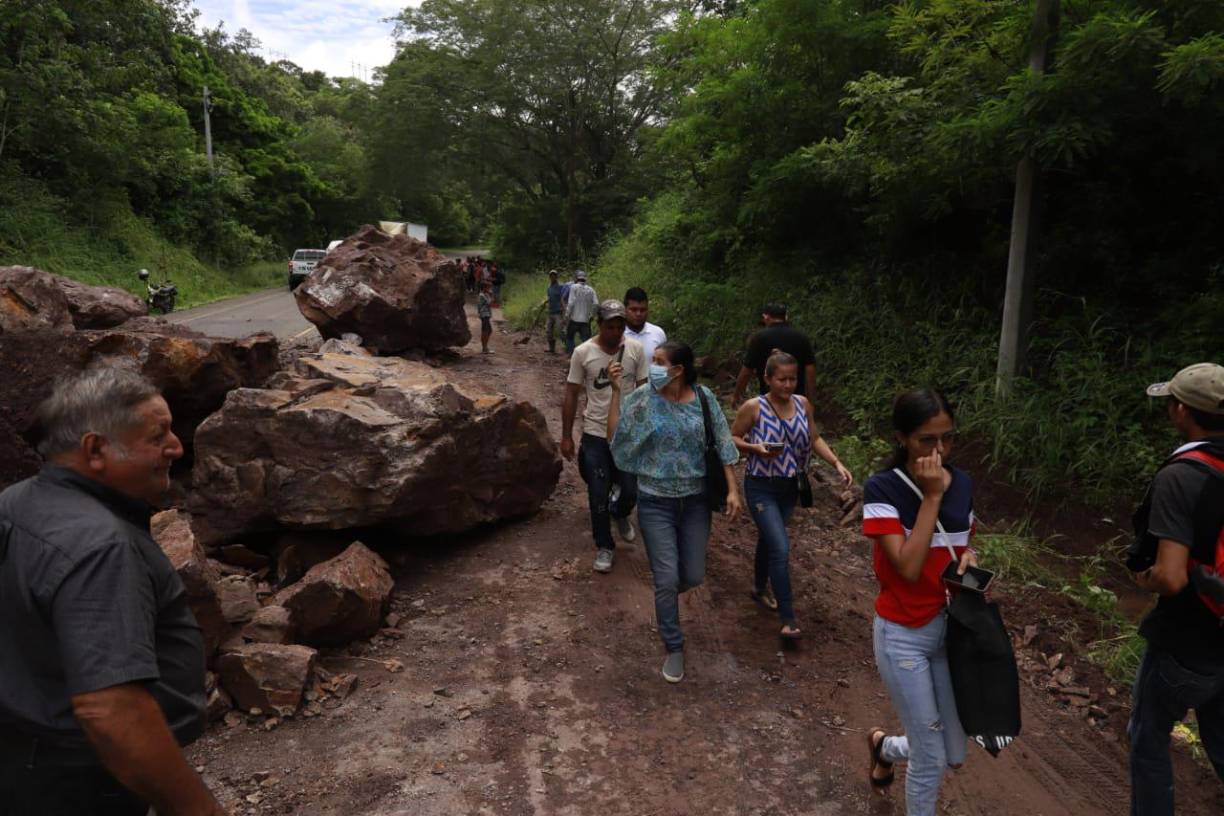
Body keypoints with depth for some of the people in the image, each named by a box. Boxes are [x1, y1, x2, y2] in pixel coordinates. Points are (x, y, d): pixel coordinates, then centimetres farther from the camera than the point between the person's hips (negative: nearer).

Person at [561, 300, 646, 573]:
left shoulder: (636, 349, -6)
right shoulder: (583, 352, -9)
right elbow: (571, 395, -2)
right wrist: (566, 436, -1)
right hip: (595, 434, -1)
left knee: (630, 491, 7)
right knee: (598, 496, 5)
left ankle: (621, 514, 43)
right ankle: (604, 546, 25)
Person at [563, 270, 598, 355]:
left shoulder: (574, 287, -4)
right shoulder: (590, 290, 5)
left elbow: (571, 303, -12)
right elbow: (596, 304, -3)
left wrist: (567, 316, -7)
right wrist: (591, 315, 9)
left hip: (574, 319, -2)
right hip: (586, 320, 2)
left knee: (569, 337, 15)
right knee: (586, 339, 5)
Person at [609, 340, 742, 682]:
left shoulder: (703, 397, -6)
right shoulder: (643, 398, -9)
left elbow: (722, 444, -1)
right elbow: (615, 437, -14)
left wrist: (733, 489, -6)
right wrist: (616, 391, -19)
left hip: (695, 501, 2)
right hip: (656, 502, -2)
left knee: (693, 577, 10)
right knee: (667, 578, -2)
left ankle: (666, 596, 47)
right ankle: (674, 649, 19)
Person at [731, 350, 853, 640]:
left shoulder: (804, 405, -2)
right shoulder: (753, 407, -15)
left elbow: (814, 439, 6)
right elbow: (732, 438, -6)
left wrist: (837, 463, -6)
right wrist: (755, 448, -23)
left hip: (790, 487, 5)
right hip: (761, 487, -5)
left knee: (768, 540, 23)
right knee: (781, 548, -13)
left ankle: (761, 588, 47)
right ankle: (788, 619, -4)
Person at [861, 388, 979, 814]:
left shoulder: (962, 483, -1)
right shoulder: (882, 488, -18)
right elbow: (909, 566, -25)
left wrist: (968, 558, -8)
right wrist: (932, 495, -24)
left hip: (952, 626, 6)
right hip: (903, 636, -5)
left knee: (955, 755, 15)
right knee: (931, 759, 3)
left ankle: (884, 745, 44)